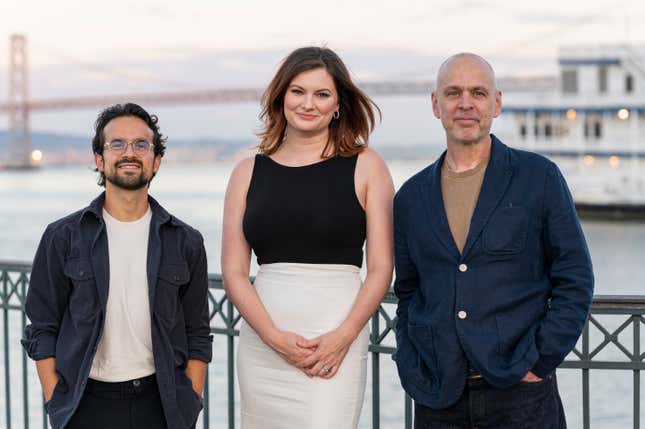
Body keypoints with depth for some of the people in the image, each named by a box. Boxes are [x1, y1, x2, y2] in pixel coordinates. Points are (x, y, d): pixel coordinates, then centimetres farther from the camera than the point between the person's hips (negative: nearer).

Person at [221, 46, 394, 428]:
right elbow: (234, 272, 6)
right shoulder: (249, 172, 10)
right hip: (262, 342, 3)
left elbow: (381, 268, 1)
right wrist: (276, 337, -7)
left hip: (337, 344, -2)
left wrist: (343, 337, -11)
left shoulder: (365, 166, 4)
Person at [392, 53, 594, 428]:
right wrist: (413, 374, 4)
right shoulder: (412, 197, 10)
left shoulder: (540, 177, 1)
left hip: (520, 394, -2)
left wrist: (541, 362, -7)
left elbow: (575, 280, 0)